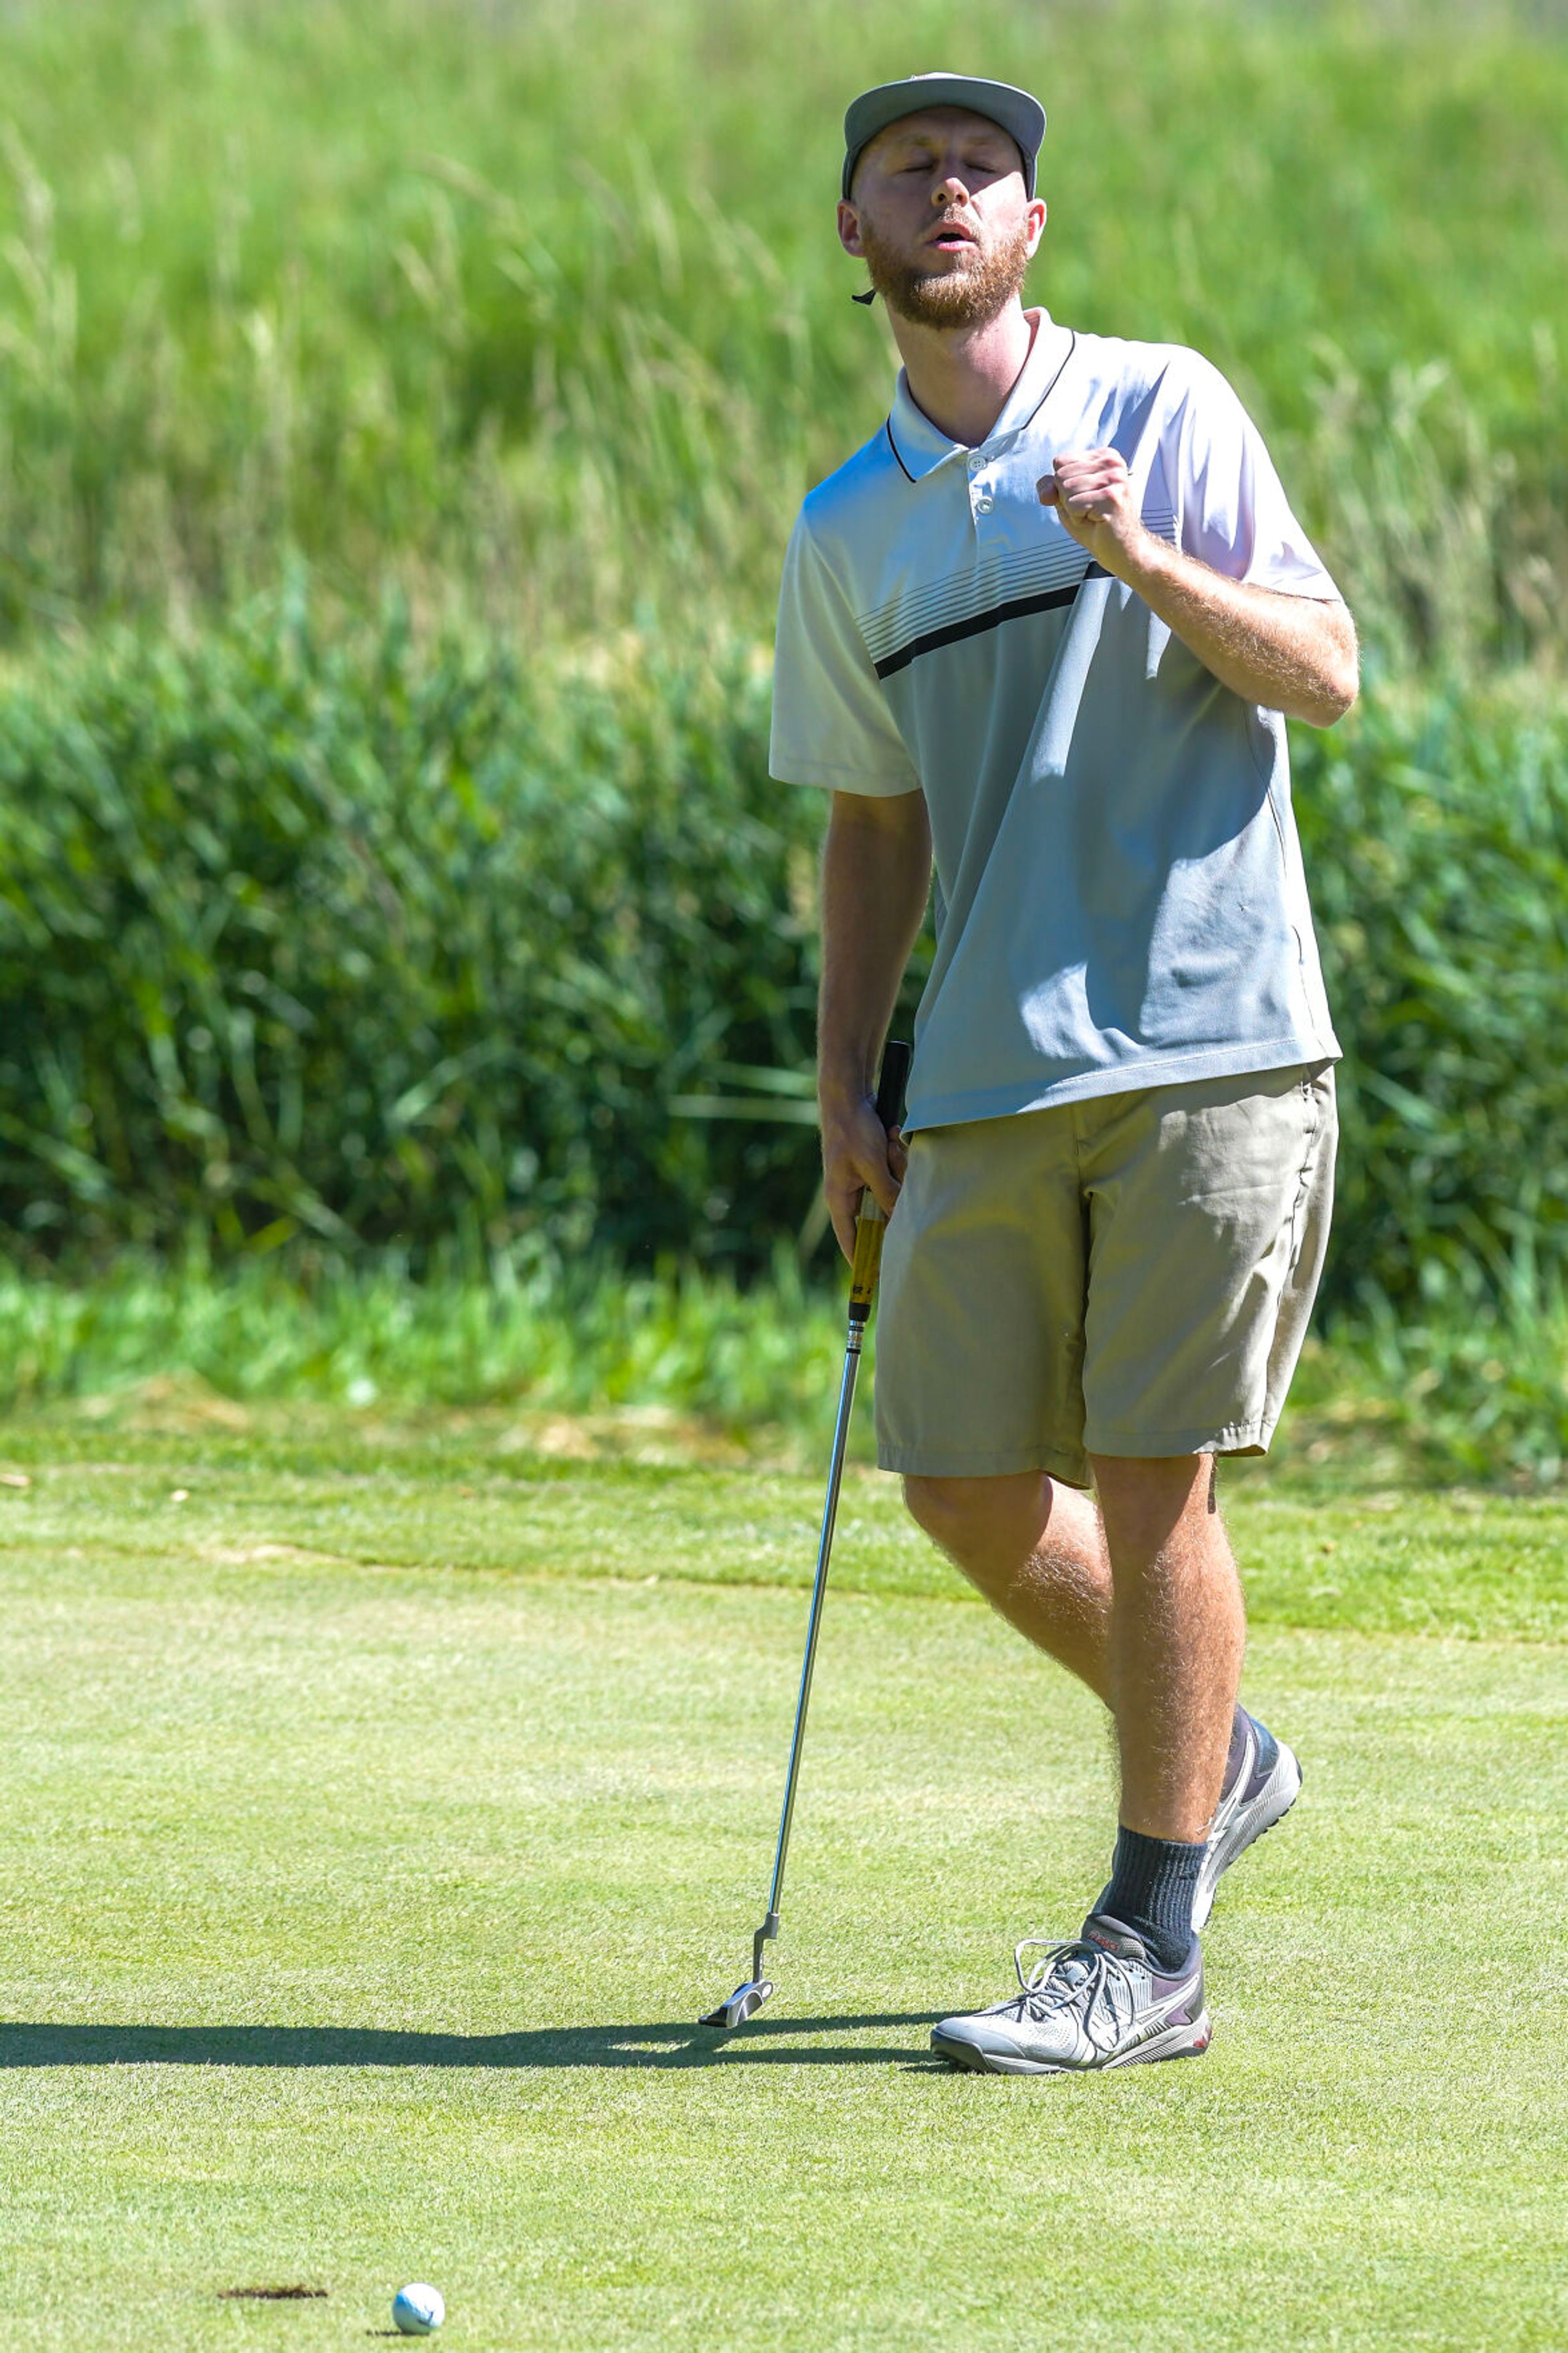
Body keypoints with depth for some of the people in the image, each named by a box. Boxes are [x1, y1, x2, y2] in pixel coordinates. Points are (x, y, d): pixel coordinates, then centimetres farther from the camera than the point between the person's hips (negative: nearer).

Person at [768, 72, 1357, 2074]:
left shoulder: (1163, 412, 0)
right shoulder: (848, 531, 13)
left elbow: (1326, 675, -5)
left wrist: (1146, 557, -21)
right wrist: (844, 1095, 11)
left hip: (1205, 1042, -5)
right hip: (989, 1077, 5)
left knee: (1150, 1479, -6)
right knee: (964, 1484, 4)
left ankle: (1151, 1949, 1)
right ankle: (1210, 1756, 30)